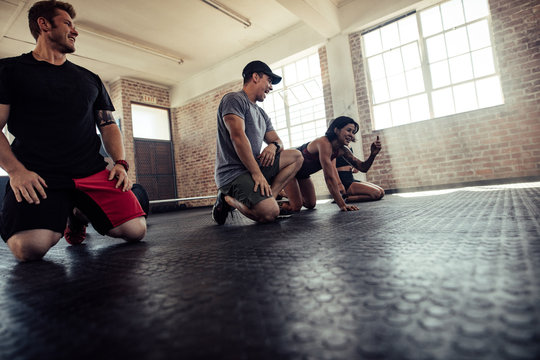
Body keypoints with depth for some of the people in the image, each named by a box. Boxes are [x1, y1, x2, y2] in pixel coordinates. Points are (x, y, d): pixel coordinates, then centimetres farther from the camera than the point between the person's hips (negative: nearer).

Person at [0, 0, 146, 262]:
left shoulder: (90, 79, 22)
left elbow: (108, 125, 18)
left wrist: (120, 162, 0)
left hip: (93, 172, 3)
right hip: (38, 176, -3)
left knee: (136, 230, -15)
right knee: (30, 248, -28)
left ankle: (81, 213, 15)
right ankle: (62, 216, 9)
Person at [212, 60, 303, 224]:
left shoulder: (261, 114, 22)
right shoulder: (234, 99, -6)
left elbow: (277, 140, 21)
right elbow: (238, 137, -19)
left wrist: (274, 145, -6)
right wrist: (257, 173, -23)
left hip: (254, 167, 9)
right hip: (233, 173, -9)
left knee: (296, 156, 6)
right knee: (270, 213, -26)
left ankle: (267, 198, -8)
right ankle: (228, 200, 0)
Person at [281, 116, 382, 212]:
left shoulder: (342, 150, -11)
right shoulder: (324, 143, -35)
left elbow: (362, 167, -4)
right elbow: (329, 177, -38)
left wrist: (373, 155, -24)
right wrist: (342, 205, -38)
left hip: (302, 174, 8)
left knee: (311, 205, 13)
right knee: (295, 207, -14)